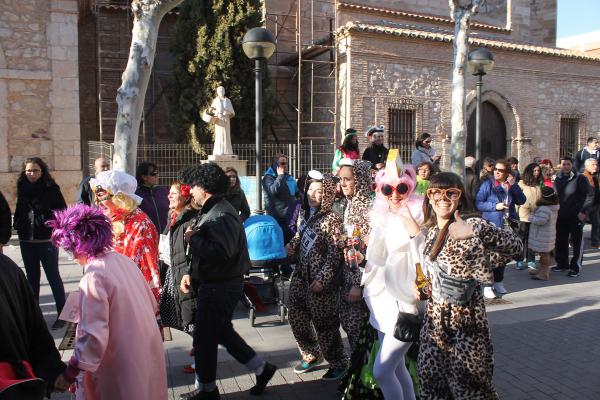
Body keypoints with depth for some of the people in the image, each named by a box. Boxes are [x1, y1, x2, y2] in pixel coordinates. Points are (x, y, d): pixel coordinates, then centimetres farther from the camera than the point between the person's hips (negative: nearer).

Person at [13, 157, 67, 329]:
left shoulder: (51, 188, -7)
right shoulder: (22, 188, 7)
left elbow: (62, 211, -7)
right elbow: (19, 210, 17)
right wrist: (18, 226, 6)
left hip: (47, 239, -5)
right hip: (26, 240, 5)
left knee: (53, 277, 2)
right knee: (32, 278, 15)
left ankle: (62, 313, 11)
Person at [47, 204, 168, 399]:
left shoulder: (93, 277, -23)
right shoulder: (124, 260, -2)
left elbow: (94, 336, -24)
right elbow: (152, 305, 7)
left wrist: (74, 369, -12)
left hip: (121, 367, -6)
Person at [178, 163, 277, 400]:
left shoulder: (221, 215, -20)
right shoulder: (211, 211, 12)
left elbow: (222, 252, -32)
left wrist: (193, 238, -20)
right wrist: (191, 273, 11)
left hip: (220, 287, -10)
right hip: (214, 283, 10)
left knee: (204, 336, 4)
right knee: (222, 332, 19)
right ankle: (261, 369, 28)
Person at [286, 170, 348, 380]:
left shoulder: (331, 219, -14)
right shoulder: (304, 214, 6)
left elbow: (335, 254, -16)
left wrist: (322, 279, -19)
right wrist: (292, 245, -1)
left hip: (321, 280, -7)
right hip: (301, 276, 7)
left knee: (324, 323, 2)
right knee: (296, 316, 12)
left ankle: (338, 363, 23)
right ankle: (311, 356, 33)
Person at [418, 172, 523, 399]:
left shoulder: (471, 225, -15)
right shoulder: (431, 231, 7)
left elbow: (516, 246, -31)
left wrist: (474, 231, -43)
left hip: (464, 321, -6)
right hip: (435, 318, 6)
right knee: (431, 380, 15)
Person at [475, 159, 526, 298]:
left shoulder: (511, 185, 8)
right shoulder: (487, 184, -6)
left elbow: (521, 201, -2)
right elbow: (478, 203, -11)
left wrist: (514, 185, -11)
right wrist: (495, 206, -19)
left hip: (507, 224, 5)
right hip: (491, 224, -5)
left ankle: (498, 282, 28)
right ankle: (487, 285, 1)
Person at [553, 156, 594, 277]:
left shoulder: (579, 178, -8)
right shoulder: (557, 178, 8)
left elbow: (589, 195, -10)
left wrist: (584, 212, -15)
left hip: (575, 216, -5)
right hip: (560, 216, 5)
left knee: (577, 242, 2)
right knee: (560, 241, 11)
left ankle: (576, 267, 8)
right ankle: (562, 264, 24)